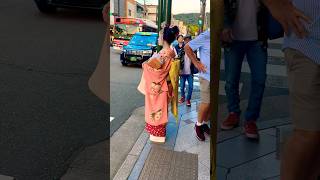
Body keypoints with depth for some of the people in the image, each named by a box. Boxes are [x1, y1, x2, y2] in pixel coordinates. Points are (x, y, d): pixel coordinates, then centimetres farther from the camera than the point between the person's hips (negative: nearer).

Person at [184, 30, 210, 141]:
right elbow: (187, 47, -3)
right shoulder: (205, 36, -10)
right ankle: (198, 125, 21)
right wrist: (196, 63, -5)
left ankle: (205, 123, 31)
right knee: (206, 103, -2)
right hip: (206, 76, -5)